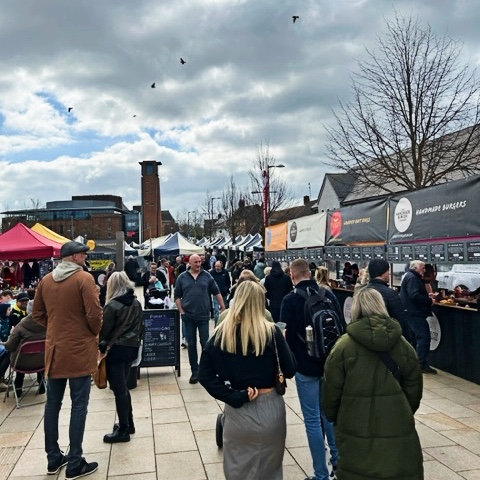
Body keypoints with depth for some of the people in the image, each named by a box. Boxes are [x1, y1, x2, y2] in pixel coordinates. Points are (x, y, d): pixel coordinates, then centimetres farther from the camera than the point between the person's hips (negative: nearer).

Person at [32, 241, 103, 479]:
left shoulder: (45, 280, 5)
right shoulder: (84, 278, -13)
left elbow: (37, 314, 11)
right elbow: (94, 313, -17)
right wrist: (94, 333, 1)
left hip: (54, 349, 6)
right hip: (79, 349, -6)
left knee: (52, 404, 14)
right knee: (78, 406, 2)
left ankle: (53, 457, 26)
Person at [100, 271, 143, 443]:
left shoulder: (112, 306, -15)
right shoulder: (136, 303, 5)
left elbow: (104, 331, -10)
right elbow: (140, 326, 11)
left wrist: (101, 347, 3)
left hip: (116, 350, -7)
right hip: (131, 348, 7)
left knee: (119, 389, 0)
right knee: (122, 387, 19)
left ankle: (123, 430, 8)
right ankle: (128, 423, 27)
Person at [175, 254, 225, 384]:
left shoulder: (207, 276, 3)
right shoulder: (182, 277, 3)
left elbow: (216, 292, 8)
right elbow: (177, 296, 6)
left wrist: (223, 307, 3)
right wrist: (181, 311, -3)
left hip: (203, 315, -1)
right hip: (188, 316, 1)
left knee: (205, 343, 1)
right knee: (191, 344, 7)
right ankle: (194, 371, 16)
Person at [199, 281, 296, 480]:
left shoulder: (221, 333, -8)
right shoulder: (271, 332, -13)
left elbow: (205, 375, -11)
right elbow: (290, 371, -7)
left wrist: (234, 397, -11)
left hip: (237, 412, 1)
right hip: (269, 409, -1)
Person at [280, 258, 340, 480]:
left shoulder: (290, 299, -12)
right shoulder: (328, 294, 1)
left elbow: (286, 334, -13)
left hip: (305, 366, -5)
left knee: (313, 420, 4)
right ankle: (338, 460, 34)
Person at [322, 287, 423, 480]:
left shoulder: (344, 346, -12)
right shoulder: (403, 344, -2)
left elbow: (331, 390, -5)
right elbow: (414, 389, 7)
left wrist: (332, 417, 14)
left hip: (357, 434, -2)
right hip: (399, 432, 3)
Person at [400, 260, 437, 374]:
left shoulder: (409, 276, 19)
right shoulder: (412, 278, -15)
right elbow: (415, 295, -26)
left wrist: (427, 296, 11)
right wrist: (429, 300, -16)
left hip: (412, 313, 11)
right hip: (415, 313, -11)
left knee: (415, 337, 18)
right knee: (424, 338, -9)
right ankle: (422, 365, -6)